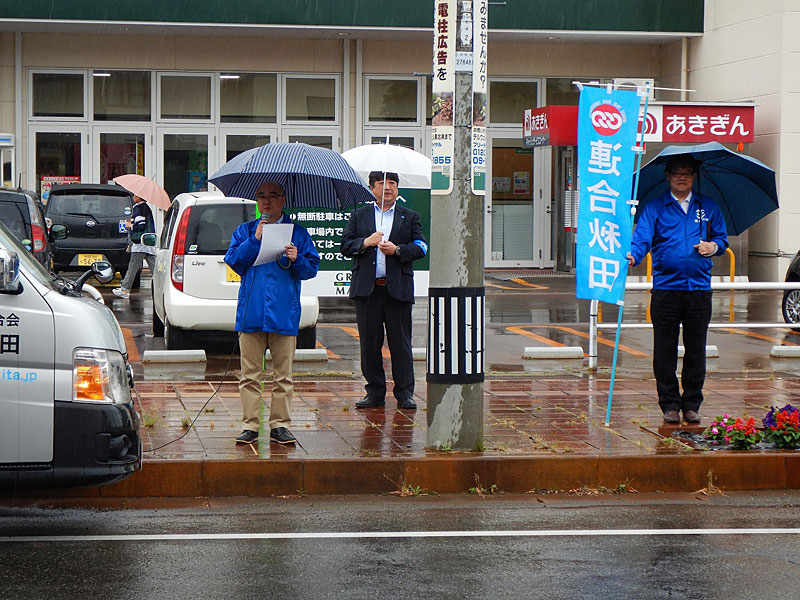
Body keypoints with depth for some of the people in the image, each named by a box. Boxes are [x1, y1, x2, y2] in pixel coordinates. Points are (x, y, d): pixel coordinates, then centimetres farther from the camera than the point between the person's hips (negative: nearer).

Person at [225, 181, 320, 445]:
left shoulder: (298, 233, 10)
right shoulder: (245, 231, 13)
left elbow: (312, 268, 7)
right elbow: (234, 262, 1)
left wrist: (296, 260, -12)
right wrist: (254, 240, -8)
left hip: (284, 313, 0)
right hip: (251, 312, 0)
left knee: (283, 375, 3)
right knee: (250, 373, 1)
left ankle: (280, 425, 9)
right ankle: (250, 425, 6)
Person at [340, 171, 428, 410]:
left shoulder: (410, 217, 11)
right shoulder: (359, 215, 13)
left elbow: (421, 247, 4)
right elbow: (345, 246, 7)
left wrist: (397, 250, -12)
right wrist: (366, 242, -10)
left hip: (398, 289, -1)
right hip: (367, 289, 1)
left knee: (400, 342, 0)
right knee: (369, 343, 3)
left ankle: (404, 393, 6)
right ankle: (375, 392, 12)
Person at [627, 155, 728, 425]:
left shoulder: (708, 207, 13)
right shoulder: (654, 207, 4)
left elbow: (722, 238, 19)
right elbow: (642, 237, -8)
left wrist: (713, 246, -4)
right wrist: (633, 255, -29)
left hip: (699, 288, 2)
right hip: (666, 288, -2)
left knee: (696, 350, 5)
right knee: (665, 350, 0)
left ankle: (692, 405, 15)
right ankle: (670, 404, 9)